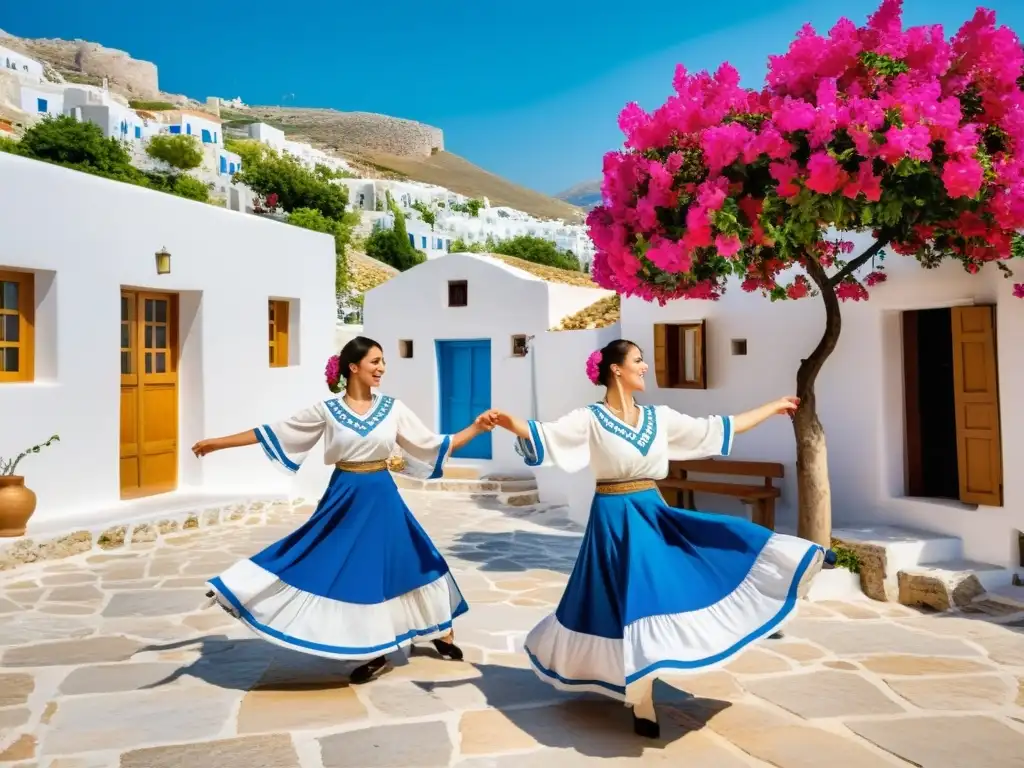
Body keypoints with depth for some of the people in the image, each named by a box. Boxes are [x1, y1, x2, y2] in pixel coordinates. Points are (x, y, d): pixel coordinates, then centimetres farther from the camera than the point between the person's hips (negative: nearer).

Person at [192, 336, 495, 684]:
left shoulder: (393, 408, -2)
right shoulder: (327, 410, -5)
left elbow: (432, 445, 2)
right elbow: (272, 433, 0)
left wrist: (476, 428, -5)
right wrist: (216, 443, 1)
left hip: (382, 497, 0)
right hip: (345, 499, 0)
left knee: (399, 562, 7)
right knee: (348, 571, 2)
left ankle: (442, 634, 28)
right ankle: (374, 653, 19)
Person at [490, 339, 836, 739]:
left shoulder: (659, 417, 6)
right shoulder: (590, 419, -9)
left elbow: (718, 428, 12)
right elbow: (547, 435, -23)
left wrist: (775, 406, 17)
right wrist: (511, 423, -44)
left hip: (654, 516, 6)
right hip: (616, 521, -6)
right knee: (631, 604, -4)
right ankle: (640, 705, 13)